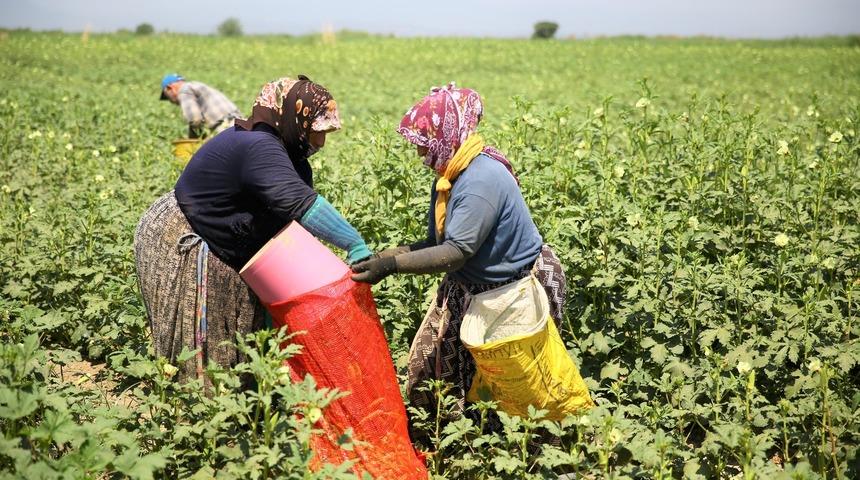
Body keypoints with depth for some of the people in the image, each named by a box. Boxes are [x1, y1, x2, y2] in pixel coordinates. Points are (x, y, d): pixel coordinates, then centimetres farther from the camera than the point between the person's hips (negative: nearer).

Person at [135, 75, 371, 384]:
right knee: (199, 350, -3)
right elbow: (297, 202, -43)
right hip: (180, 250, -10)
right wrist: (355, 244, -45)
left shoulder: (287, 152, 4)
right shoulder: (258, 149, -30)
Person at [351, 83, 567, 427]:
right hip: (471, 287, 9)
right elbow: (437, 242, 1)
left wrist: (391, 265, -37)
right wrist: (384, 256, -11)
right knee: (429, 362, 9)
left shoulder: (482, 180, -28)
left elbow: (457, 252, -34)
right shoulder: (449, 177, 1)